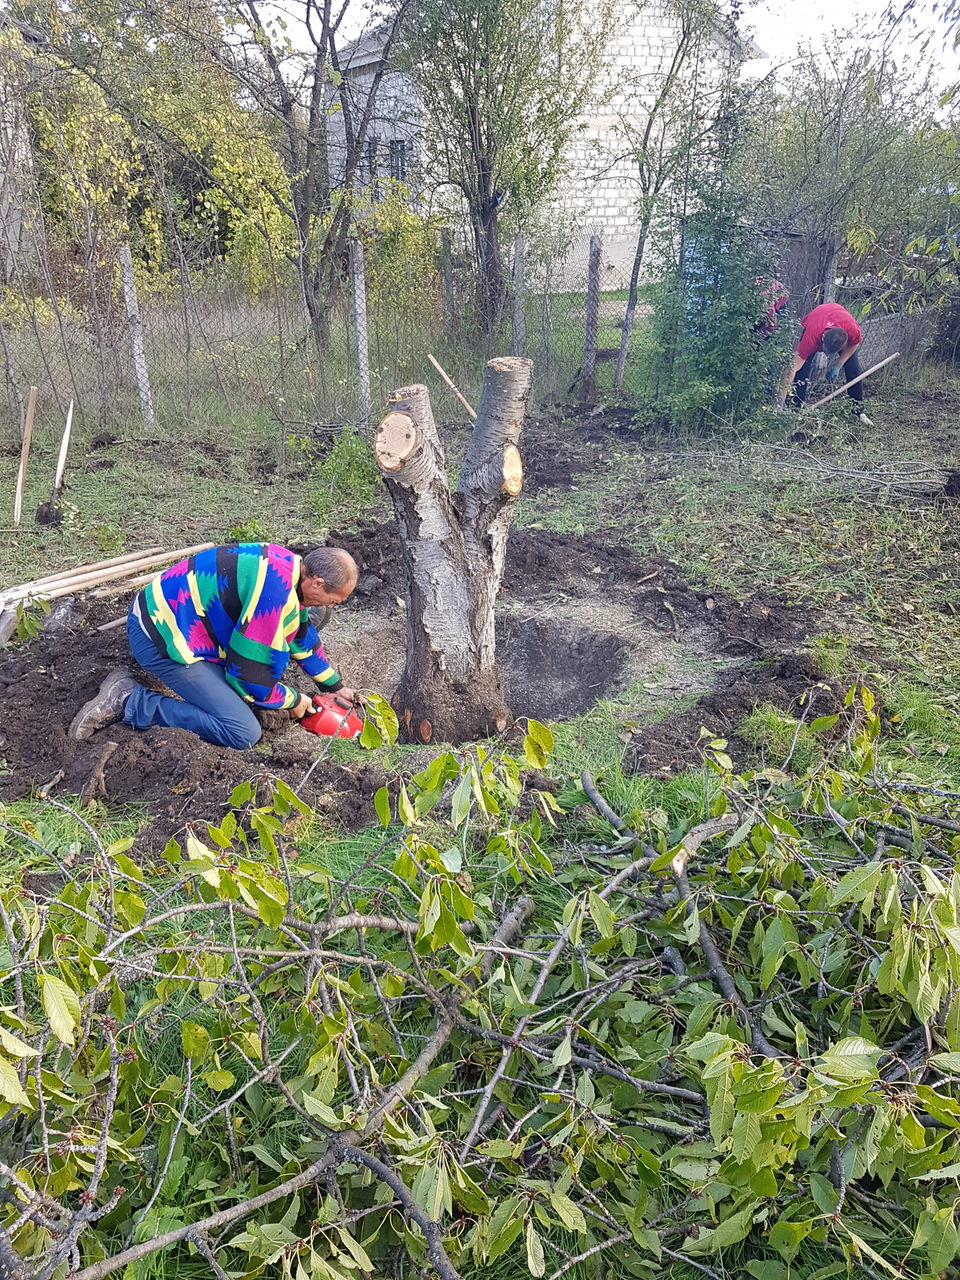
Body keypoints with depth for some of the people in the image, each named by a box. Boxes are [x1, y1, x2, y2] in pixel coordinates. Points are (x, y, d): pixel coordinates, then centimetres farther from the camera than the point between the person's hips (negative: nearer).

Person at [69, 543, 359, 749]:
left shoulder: (289, 565, 3)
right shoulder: (273, 592, -27)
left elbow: (302, 631, 21)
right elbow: (250, 674, -19)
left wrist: (334, 686, 28)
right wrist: (293, 701, 0)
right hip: (160, 637, -10)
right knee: (243, 732, -14)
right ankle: (128, 701, -10)